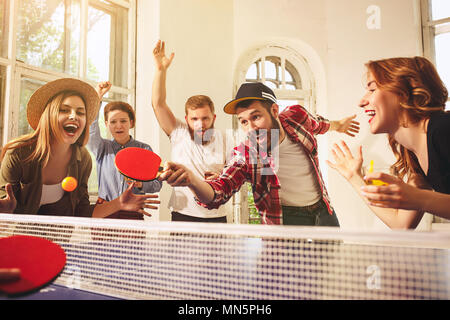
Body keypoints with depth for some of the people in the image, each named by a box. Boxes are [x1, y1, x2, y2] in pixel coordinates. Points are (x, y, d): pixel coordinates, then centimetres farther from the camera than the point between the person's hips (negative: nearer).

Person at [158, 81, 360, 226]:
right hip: (285, 220, -4)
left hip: (324, 212, 4)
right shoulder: (244, 156, -22)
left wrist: (336, 125, 32)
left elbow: (315, 123, 12)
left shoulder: (296, 116, -12)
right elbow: (218, 193, -32)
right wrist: (192, 181, -53)